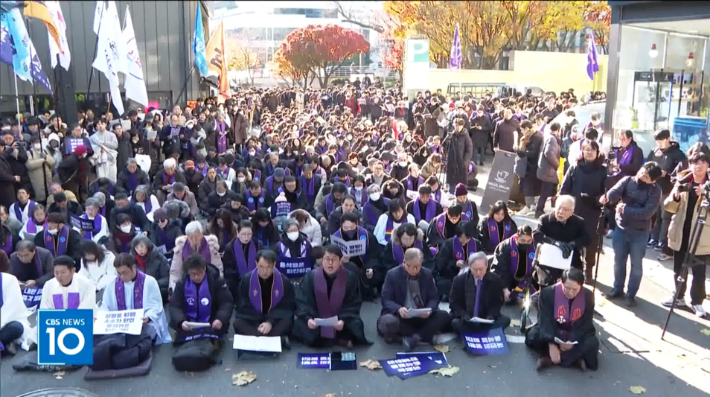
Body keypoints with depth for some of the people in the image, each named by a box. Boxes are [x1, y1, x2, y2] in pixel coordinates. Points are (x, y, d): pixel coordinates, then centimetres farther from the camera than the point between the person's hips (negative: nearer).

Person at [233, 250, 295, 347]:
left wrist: (270, 322, -21)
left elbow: (287, 307, -5)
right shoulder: (246, 279, -6)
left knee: (287, 322, -32)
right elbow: (243, 306, -4)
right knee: (238, 323, -31)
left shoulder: (284, 281, -7)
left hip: (275, 320, -1)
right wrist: (259, 325, -18)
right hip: (252, 320, 1)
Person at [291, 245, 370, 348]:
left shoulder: (350, 277, -9)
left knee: (356, 325, -28)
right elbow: (302, 301, -9)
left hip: (340, 319, -1)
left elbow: (354, 304, -8)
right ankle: (340, 339, -18)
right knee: (299, 325, -27)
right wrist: (308, 318, -28)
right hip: (316, 319, 1)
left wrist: (343, 320, -26)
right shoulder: (310, 276, -8)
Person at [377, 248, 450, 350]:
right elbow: (386, 300, -9)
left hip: (421, 316, 3)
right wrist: (398, 309, -30)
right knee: (389, 322, -38)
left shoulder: (427, 274, 3)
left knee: (444, 316, -21)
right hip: (399, 315, -3)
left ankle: (414, 338, -29)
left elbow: (434, 298, 3)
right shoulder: (392, 274, -5)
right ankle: (426, 334, -20)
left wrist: (429, 310, -21)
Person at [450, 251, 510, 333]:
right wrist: (463, 315, -21)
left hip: (487, 320, 2)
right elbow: (453, 303, -1)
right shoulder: (459, 280, -7)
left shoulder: (495, 280, -3)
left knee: (505, 320, -23)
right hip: (466, 321, -2)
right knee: (455, 323, -34)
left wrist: (491, 315, -16)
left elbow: (498, 302, 4)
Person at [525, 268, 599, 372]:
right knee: (532, 337, -28)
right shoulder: (548, 293, -21)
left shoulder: (588, 296, -17)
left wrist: (571, 341, -31)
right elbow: (545, 321, -23)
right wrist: (551, 344, -34)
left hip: (576, 335, 1)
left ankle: (550, 360, -29)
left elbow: (584, 325, -15)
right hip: (552, 333, 0)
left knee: (592, 343, -30)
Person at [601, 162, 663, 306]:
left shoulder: (655, 190, -10)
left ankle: (631, 294, 22)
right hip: (621, 228, 2)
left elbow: (647, 212, -20)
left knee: (636, 265, 7)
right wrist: (608, 196, -43)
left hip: (640, 233, -2)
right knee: (619, 261, 14)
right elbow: (615, 191, -20)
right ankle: (618, 289, 32)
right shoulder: (627, 180, -4)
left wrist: (625, 210, -22)